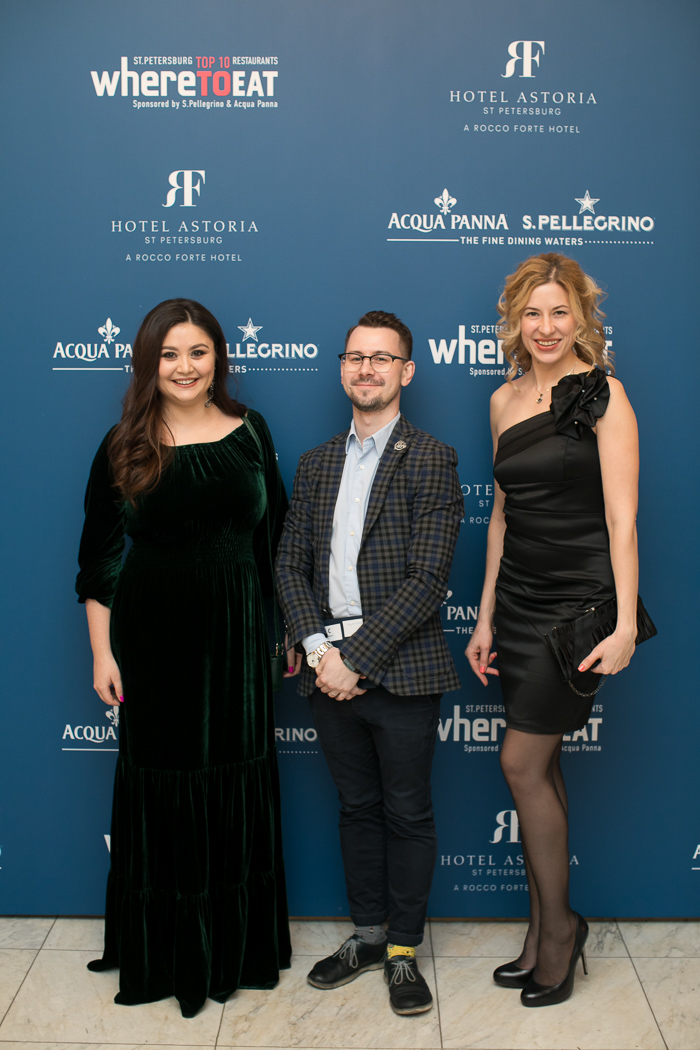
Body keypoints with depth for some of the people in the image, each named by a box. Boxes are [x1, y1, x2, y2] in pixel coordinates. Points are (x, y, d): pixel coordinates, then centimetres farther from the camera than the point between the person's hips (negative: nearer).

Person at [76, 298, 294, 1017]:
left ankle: (239, 944, 31)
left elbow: (276, 534, 9)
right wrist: (102, 653, -3)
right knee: (164, 780, 8)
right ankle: (166, 951, 28)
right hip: (155, 635, -1)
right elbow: (99, 558, 0)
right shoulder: (125, 447, -1)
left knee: (238, 780, 10)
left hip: (236, 632, 2)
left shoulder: (248, 430, 4)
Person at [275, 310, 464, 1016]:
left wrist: (355, 657, -15)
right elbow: (291, 563, 9)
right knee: (357, 808, 17)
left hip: (400, 671, -5)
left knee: (407, 814, 8)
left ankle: (404, 951, 25)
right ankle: (368, 935, 34)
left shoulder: (431, 460, -6)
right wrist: (317, 647, -6)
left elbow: (428, 579, -13)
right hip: (331, 668, 5)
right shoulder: (316, 464, 12)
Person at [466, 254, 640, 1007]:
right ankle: (546, 932, 26)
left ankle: (558, 923, 18)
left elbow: (621, 519, -12)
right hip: (518, 597, 6)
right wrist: (486, 616, 11)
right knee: (540, 765, 12)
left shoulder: (602, 394, -7)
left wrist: (625, 624, -18)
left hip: (577, 601, -6)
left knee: (521, 762, -4)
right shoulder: (505, 399, 10)